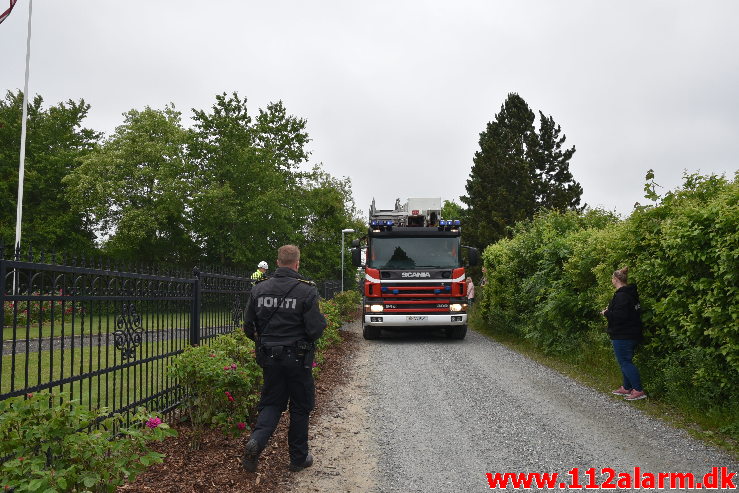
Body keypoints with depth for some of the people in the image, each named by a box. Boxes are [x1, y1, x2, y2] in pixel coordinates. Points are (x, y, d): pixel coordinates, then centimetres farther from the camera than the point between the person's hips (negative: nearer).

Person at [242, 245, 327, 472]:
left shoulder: (259, 289, -1)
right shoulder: (307, 291, -14)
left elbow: (249, 327, 4)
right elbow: (315, 330, -15)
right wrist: (322, 319, 6)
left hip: (269, 358, 3)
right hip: (297, 358, -3)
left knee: (271, 403, 16)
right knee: (300, 407, 13)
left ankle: (256, 441, -9)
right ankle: (299, 458, 23)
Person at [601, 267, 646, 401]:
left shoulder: (621, 295, -20)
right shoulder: (631, 293, 13)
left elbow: (620, 316, -27)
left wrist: (606, 313, -10)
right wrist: (609, 312, 14)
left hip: (622, 336, -10)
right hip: (632, 334, 10)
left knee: (625, 362, -5)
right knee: (626, 361, 18)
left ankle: (638, 390, -5)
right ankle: (626, 387, 26)